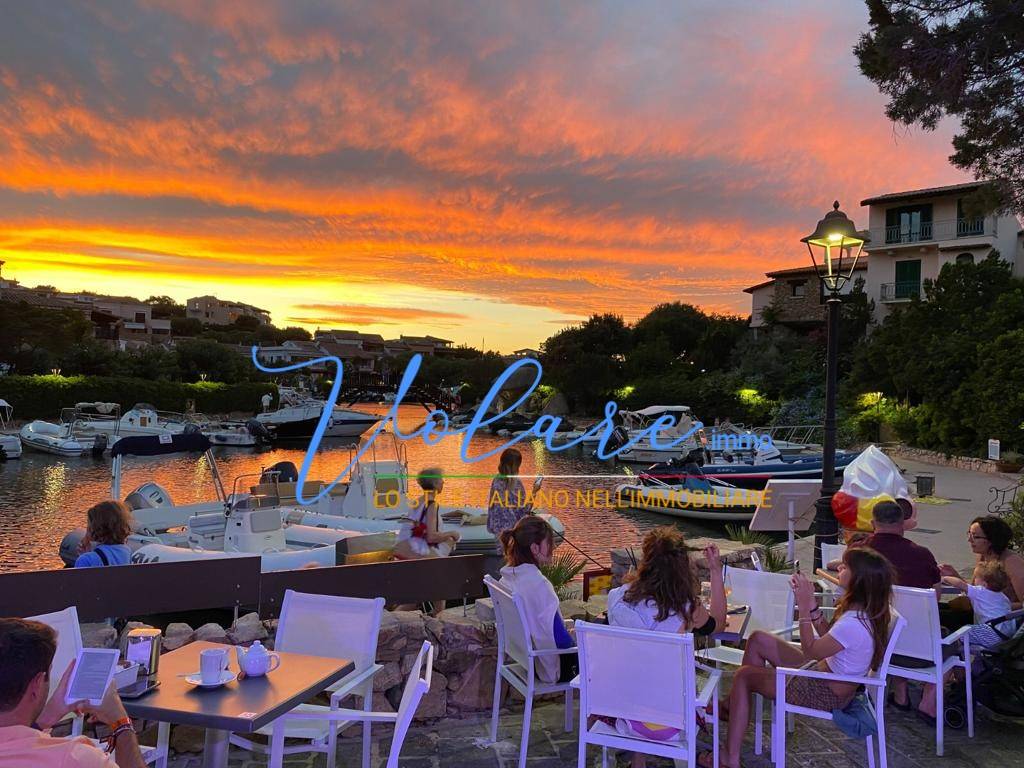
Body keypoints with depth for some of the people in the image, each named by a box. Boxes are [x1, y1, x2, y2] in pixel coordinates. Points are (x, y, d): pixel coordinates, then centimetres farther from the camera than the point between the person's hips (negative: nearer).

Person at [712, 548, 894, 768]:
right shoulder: (865, 609, -7)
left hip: (826, 695, -9)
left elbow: (810, 651, -22)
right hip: (824, 671, 9)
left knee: (743, 675, 1)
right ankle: (735, 705, 24)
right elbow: (828, 636, 5)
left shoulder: (853, 624, -35)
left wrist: (804, 606, -22)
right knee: (758, 640, 12)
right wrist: (811, 603, -7)